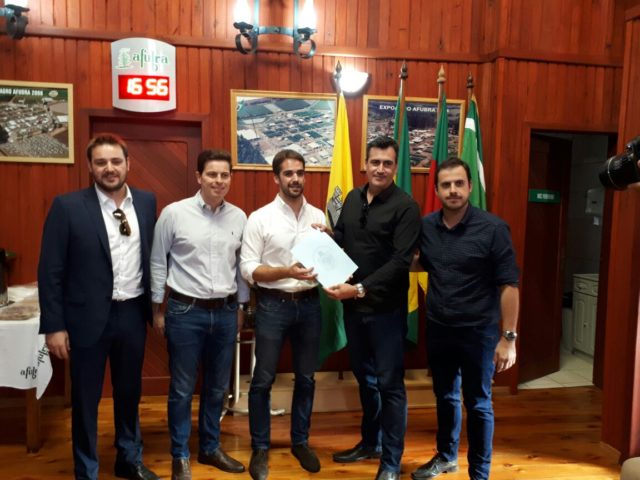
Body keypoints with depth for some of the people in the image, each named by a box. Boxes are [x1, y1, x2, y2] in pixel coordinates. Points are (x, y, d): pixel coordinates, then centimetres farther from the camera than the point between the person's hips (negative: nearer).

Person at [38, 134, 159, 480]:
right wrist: (54, 326, -9)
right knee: (85, 399, 13)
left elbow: (152, 256, 6)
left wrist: (154, 304, 5)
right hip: (88, 316, -3)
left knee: (129, 392, 19)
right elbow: (50, 271, -8)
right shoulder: (67, 206, -9)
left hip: (133, 313, 3)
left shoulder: (146, 202, 1)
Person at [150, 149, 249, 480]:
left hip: (225, 312, 4)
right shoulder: (174, 213, -7)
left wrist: (240, 307, 13)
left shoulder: (239, 217, 2)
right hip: (185, 311, -3)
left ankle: (210, 448, 36)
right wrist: (158, 309, 1)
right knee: (182, 388, 10)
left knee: (218, 386, 16)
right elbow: (158, 263, -1)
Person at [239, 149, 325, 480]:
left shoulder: (318, 216, 5)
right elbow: (248, 269, -10)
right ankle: (260, 448, 26)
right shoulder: (260, 218, -7)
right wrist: (287, 271, -22)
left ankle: (300, 442, 34)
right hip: (273, 305, -3)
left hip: (309, 304, 4)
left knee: (306, 377, 15)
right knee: (263, 380, 7)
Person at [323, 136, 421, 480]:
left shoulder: (405, 207, -12)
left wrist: (360, 289, -25)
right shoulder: (353, 199, 7)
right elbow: (340, 238, 15)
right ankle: (370, 442, 40)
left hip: (386, 308, -6)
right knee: (364, 378, 20)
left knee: (390, 384, 6)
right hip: (353, 306, 6)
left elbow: (401, 261, -19)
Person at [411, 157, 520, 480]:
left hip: (478, 332, -4)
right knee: (445, 397, 21)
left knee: (477, 404, 11)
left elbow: (508, 285, -13)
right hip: (438, 329, 4)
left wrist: (508, 337, -14)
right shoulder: (426, 226, -1)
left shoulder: (492, 228, -14)